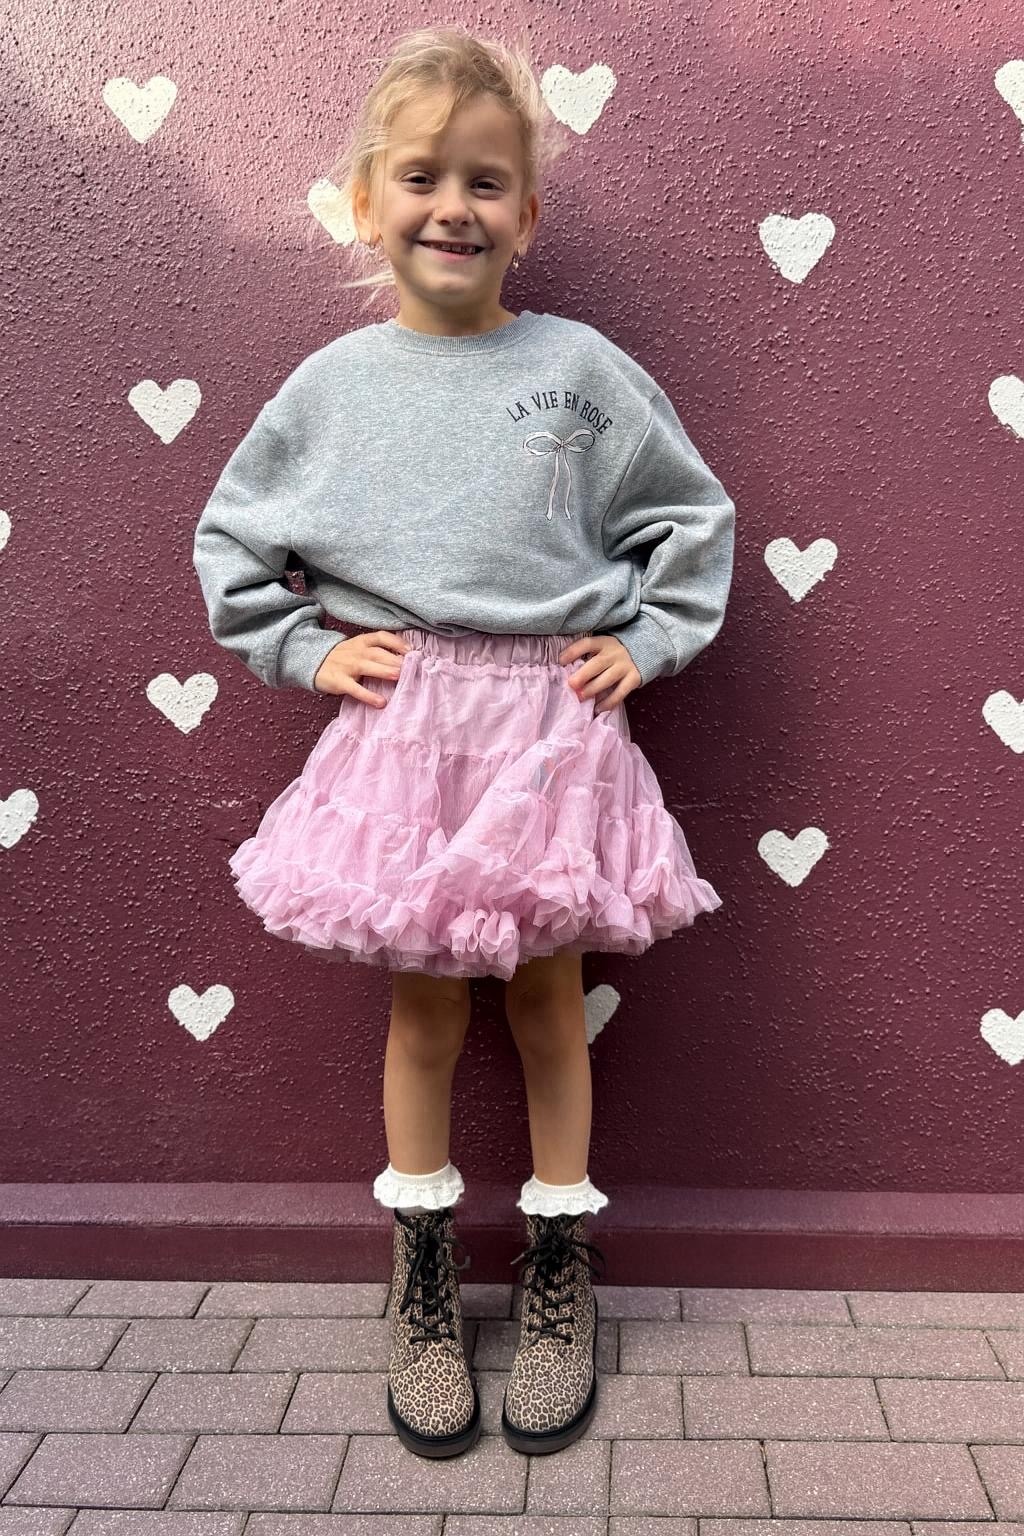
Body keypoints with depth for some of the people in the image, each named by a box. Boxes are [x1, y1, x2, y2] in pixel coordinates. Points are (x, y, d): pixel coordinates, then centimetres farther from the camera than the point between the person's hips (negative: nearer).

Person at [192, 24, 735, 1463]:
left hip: (554, 722, 0)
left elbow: (694, 516, 10)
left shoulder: (579, 365, 2)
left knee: (548, 1003, 10)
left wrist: (645, 644, 2)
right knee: (423, 1009, 10)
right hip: (402, 722, 1)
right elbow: (232, 536, 15)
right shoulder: (334, 381, 5)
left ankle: (561, 1264, 30)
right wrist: (306, 648, 4)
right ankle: (424, 1274, 30)